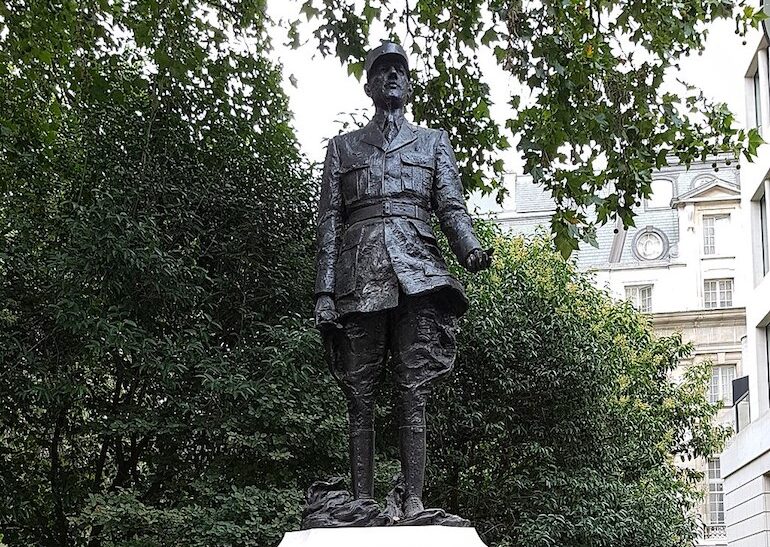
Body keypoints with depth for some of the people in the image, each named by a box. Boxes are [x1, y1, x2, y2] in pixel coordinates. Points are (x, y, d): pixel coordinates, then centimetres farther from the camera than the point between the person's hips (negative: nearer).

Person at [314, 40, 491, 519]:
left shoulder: (434, 142, 21)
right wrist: (325, 293, 1)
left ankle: (414, 503, -8)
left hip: (417, 275, 0)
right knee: (361, 397, -1)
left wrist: (471, 248, -12)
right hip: (359, 277, 1)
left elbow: (452, 207, 11)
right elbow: (329, 223, 13)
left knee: (414, 394, -8)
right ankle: (362, 504, 2)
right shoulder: (343, 146, 20)